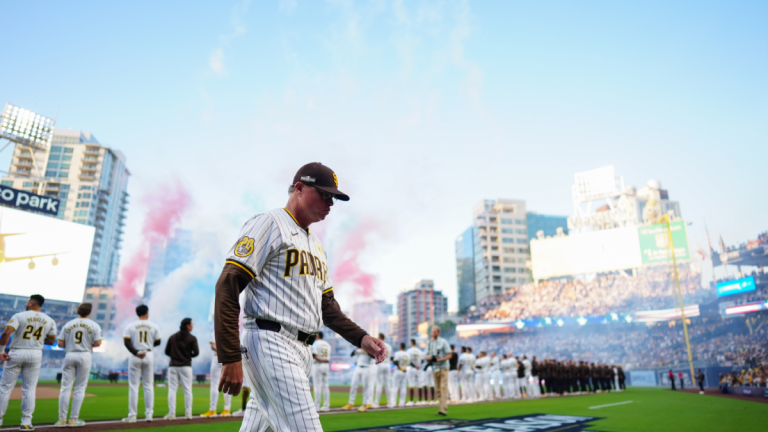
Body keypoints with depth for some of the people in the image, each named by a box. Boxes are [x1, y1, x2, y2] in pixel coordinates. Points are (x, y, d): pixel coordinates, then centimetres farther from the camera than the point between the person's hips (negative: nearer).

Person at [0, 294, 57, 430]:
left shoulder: (19, 316, -6)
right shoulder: (49, 321, 4)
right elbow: (51, 341, 7)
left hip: (15, 353, -2)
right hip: (35, 354, 3)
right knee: (29, 389, 8)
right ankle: (26, 422, 7)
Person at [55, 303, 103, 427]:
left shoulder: (68, 325, 7)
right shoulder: (94, 325, 0)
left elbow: (60, 344, 4)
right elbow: (98, 343, -7)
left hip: (69, 356, 2)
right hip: (85, 356, -2)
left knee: (65, 387, 5)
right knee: (80, 388, 4)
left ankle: (62, 420, 4)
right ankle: (73, 419, 6)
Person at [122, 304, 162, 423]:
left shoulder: (130, 326, -1)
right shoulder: (154, 326, 1)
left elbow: (126, 342, -12)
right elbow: (158, 342, 6)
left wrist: (136, 353, -15)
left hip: (135, 357, -1)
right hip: (149, 355, 1)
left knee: (133, 386, 4)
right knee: (149, 385, 9)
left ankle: (132, 415, 3)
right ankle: (149, 414, 10)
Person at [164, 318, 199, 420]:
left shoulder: (172, 337, 7)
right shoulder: (192, 338, -3)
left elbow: (167, 352, 8)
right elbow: (196, 352, -7)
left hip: (173, 366, 2)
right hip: (186, 366, -2)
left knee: (172, 390, 4)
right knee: (187, 390, 4)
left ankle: (171, 413, 0)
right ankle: (188, 413, 3)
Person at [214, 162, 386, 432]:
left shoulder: (317, 245, 22)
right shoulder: (269, 224, -5)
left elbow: (327, 306, 23)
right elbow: (228, 286, -13)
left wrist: (360, 338, 9)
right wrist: (231, 358, -19)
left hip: (303, 350, 9)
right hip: (271, 344, -9)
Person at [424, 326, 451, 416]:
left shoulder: (443, 342, -5)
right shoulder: (429, 342, 11)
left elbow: (449, 355, -7)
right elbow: (426, 355, 13)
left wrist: (440, 359, -23)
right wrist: (428, 357, -12)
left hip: (443, 367, -6)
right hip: (434, 368, 6)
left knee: (443, 388, -13)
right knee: (438, 389, 7)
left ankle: (444, 409, -18)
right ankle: (442, 407, 14)